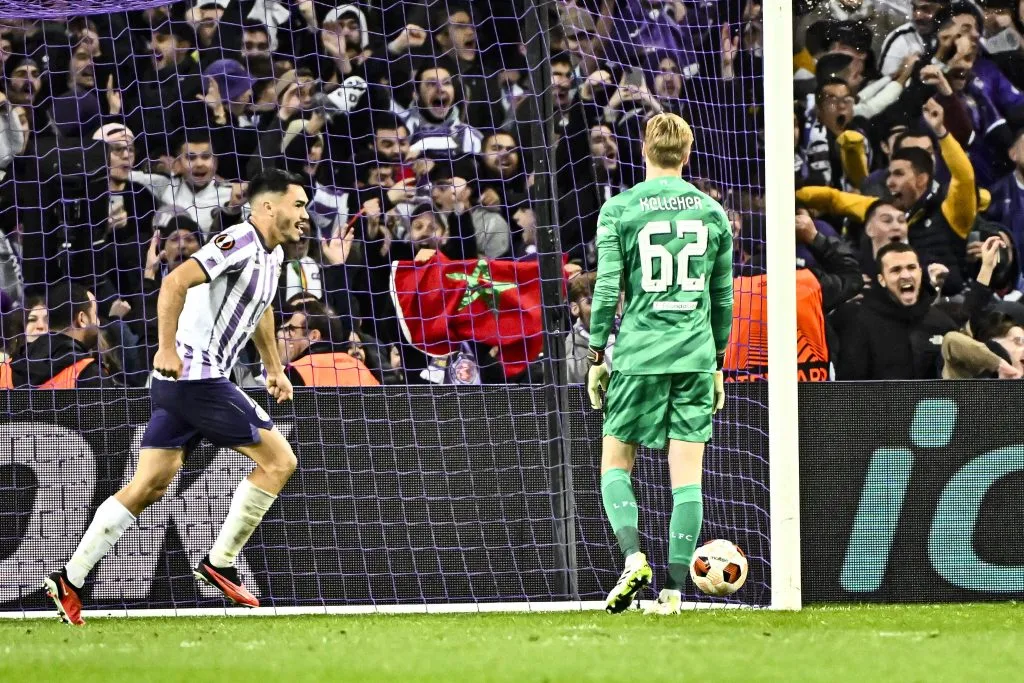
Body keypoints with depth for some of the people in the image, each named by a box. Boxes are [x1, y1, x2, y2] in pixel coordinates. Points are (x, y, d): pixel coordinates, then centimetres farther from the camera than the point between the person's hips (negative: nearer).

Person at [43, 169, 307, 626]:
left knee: (148, 488, 8)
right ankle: (220, 563, 3)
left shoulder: (272, 254, 16)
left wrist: (274, 368, 35)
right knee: (278, 460, -4)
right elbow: (175, 282, -25)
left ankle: (70, 580, 7)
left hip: (180, 381, 10)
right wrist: (167, 348, -30)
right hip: (198, 377, -10)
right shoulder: (240, 242, -15)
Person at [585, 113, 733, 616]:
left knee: (615, 462, 9)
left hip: (638, 354, -2)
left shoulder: (619, 210, -2)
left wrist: (597, 356, 4)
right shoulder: (712, 213, 9)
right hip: (695, 357, 2)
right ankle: (674, 589, -2)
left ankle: (633, 557, -13)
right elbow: (723, 298, 13)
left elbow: (606, 290, -4)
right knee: (686, 474, 2)